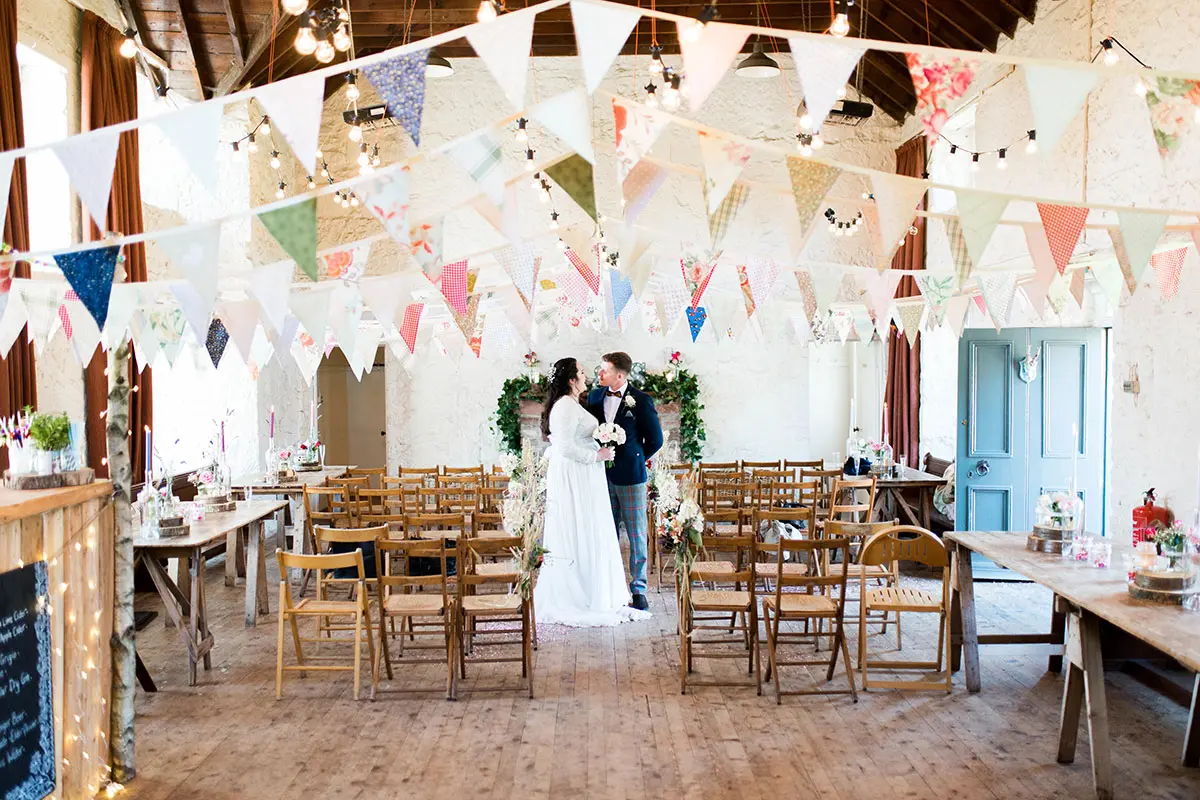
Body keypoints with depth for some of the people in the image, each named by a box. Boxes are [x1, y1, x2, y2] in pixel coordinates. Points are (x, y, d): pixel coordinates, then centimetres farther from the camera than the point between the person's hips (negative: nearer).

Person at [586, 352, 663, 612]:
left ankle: (638, 588, 12)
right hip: (602, 475, 4)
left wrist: (635, 460, 4)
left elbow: (655, 439, -2)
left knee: (636, 534, 3)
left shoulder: (641, 400, -8)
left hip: (630, 476, -4)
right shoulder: (594, 397, 5)